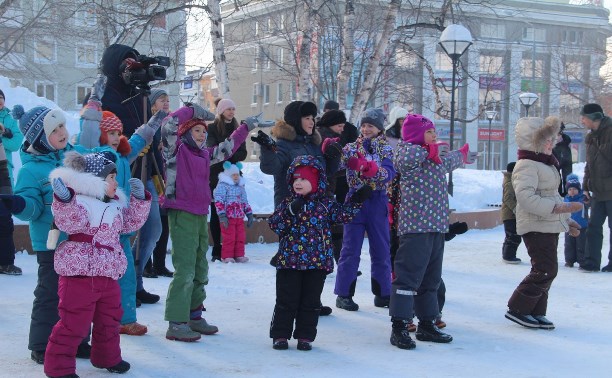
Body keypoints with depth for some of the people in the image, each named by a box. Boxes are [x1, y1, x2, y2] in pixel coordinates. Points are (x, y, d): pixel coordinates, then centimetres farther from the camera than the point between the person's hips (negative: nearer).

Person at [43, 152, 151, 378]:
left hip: (109, 274, 9)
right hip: (80, 274, -9)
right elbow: (69, 222, -31)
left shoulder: (115, 203, 13)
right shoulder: (80, 202, -14)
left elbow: (130, 222, 21)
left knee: (109, 318, 21)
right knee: (73, 323, -5)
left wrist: (139, 199, 11)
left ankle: (107, 358, 39)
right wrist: (64, 200, -46)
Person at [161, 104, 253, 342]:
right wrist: (194, 111, -12)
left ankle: (194, 316, 29)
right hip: (181, 215, -8)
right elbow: (169, 124, -19)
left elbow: (226, 149, 33)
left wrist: (244, 128, 39)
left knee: (200, 270, 16)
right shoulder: (176, 150, -4)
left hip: (200, 215, 8)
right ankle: (176, 324, -8)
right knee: (184, 270, -11)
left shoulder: (205, 154, 16)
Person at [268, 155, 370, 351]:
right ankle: (280, 335, 14)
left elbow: (342, 215, 3)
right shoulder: (288, 203, 2)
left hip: (317, 261, 1)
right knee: (286, 300, 4)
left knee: (311, 301, 8)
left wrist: (356, 201, -6)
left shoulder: (325, 203, 4)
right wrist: (290, 211, -19)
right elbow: (274, 224, -5)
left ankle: (305, 336, 18)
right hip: (289, 260, -1)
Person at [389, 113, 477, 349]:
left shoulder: (438, 157, 21)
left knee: (431, 277, 14)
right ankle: (399, 327, -8)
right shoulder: (408, 150, -5)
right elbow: (406, 158, -29)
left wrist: (463, 156, 61)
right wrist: (430, 151, -12)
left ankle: (427, 324, 22)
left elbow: (450, 161, 43)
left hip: (436, 225, 9)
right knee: (409, 274, -10)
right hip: (415, 226, -9)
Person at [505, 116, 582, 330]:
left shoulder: (546, 164, 20)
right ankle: (517, 309, -3)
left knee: (546, 271, 11)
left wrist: (567, 221, 26)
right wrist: (557, 207, -30)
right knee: (546, 270, -12)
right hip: (536, 227, -10)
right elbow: (526, 198, -27)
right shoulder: (527, 166, -15)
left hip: (550, 226, 10)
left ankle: (536, 313, 18)